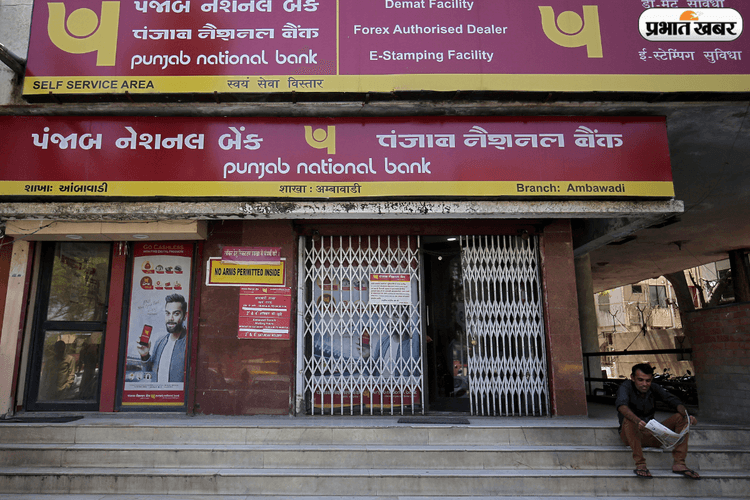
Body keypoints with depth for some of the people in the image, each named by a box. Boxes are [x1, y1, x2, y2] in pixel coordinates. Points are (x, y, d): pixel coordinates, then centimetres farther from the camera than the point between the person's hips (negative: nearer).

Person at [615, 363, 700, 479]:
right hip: (630, 435, -5)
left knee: (680, 417, -9)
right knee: (628, 419, -37)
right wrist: (637, 421, -51)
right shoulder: (626, 387, -12)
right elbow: (621, 405, -32)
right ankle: (640, 464, -35)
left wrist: (687, 415, -29)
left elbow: (673, 401, -7)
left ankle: (678, 463, -18)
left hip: (651, 436, 5)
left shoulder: (654, 388, 5)